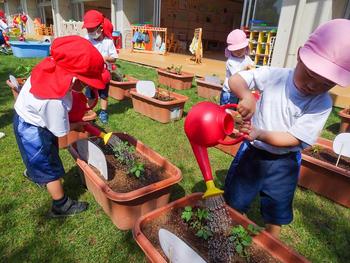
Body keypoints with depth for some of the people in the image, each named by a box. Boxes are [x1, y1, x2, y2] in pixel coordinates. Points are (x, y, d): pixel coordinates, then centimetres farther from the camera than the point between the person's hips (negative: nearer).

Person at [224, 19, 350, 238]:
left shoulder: (322, 104, -17)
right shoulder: (274, 76, -16)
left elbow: (294, 138, -20)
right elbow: (235, 80, -16)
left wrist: (260, 134, -35)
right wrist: (247, 96, -38)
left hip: (283, 162, 0)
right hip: (253, 151, 1)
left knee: (277, 213, 16)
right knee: (235, 201, 16)